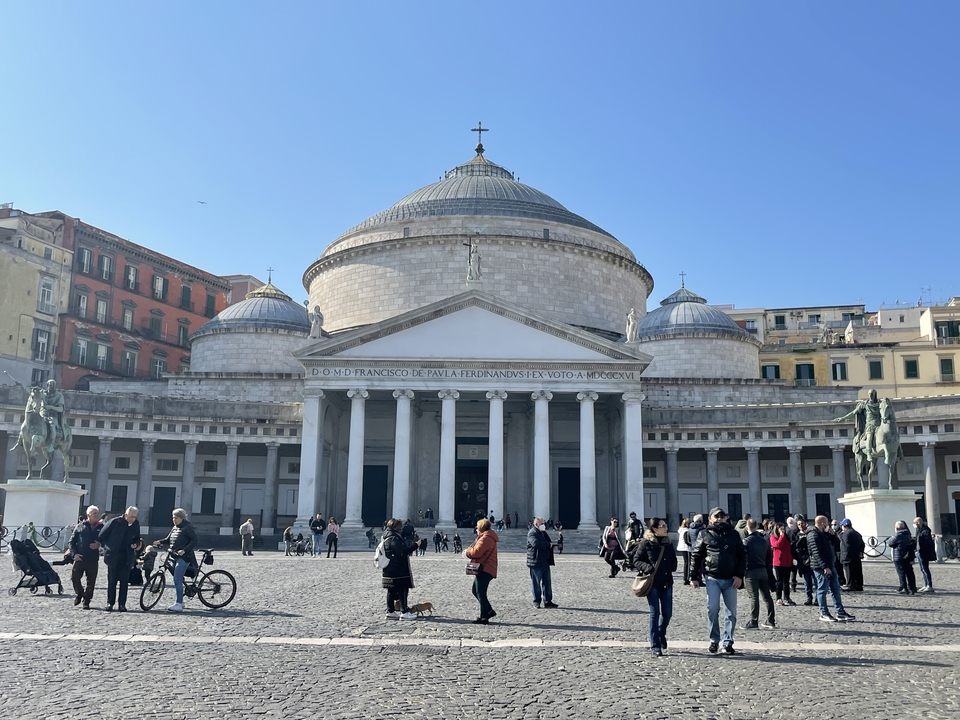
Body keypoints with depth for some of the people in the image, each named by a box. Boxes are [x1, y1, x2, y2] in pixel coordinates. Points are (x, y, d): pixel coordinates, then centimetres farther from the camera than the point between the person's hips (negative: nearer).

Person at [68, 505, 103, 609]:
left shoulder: (101, 527, 6)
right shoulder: (80, 526, 5)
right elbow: (72, 541, 7)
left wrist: (99, 544, -11)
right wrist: (74, 553, -5)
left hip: (93, 560, 0)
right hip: (79, 558, 0)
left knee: (91, 582, 2)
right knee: (75, 578, -2)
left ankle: (86, 601, 15)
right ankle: (79, 594, 25)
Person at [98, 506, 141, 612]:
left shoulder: (136, 524, 1)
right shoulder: (115, 522, -10)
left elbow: (137, 538, 14)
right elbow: (102, 536, 0)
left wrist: (136, 544, -6)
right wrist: (107, 547, 0)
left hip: (127, 557, 2)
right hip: (113, 557, -2)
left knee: (124, 582, 2)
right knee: (112, 581, 4)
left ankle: (122, 604, 8)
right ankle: (110, 603, 14)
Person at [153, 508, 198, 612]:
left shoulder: (188, 528, -8)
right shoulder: (174, 528, 16)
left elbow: (194, 541, -12)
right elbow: (168, 539, 19)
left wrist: (184, 550, -23)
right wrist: (159, 542, 0)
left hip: (184, 557, -9)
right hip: (175, 557, 9)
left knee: (177, 580, -15)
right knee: (177, 580, 14)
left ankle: (179, 604, -16)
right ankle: (180, 601, 25)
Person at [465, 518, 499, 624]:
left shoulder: (485, 538, -15)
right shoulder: (488, 537, 20)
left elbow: (476, 552, -22)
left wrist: (467, 552, -4)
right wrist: (469, 552, 7)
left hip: (484, 570, -11)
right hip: (484, 569, 11)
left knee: (480, 593, -6)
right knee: (476, 591, 16)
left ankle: (484, 617, -1)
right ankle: (489, 611, 19)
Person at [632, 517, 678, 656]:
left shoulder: (668, 544, 10)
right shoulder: (645, 543, -6)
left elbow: (674, 560, 22)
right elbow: (636, 560, -4)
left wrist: (672, 567, 1)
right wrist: (648, 568, -20)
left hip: (666, 583, 5)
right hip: (652, 583, -5)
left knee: (667, 613, 7)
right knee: (655, 613, -3)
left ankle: (661, 634, 37)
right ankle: (655, 646, 6)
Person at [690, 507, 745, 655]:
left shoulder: (733, 534, 9)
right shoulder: (704, 534, 4)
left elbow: (742, 556, 8)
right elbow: (697, 556, 4)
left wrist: (739, 575, -3)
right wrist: (694, 576, -1)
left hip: (730, 579, 2)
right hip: (712, 578, -2)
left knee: (731, 612, 4)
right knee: (712, 609, -7)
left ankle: (728, 642, 13)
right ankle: (714, 640, 9)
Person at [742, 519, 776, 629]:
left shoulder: (746, 541, -11)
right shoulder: (765, 540, 9)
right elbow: (770, 558, 13)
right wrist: (769, 572, 17)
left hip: (751, 571, -6)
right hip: (763, 571, 6)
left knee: (754, 597, -5)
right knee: (767, 596, 12)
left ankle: (753, 622, -3)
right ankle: (771, 621, 17)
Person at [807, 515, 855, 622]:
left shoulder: (823, 534, 17)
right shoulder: (813, 535, -17)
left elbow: (832, 544, 26)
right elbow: (816, 553, -23)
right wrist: (825, 567, -27)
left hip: (830, 565, 10)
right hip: (821, 568, -10)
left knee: (836, 589, 10)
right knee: (822, 590, -2)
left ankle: (840, 612, 15)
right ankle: (824, 614, 6)